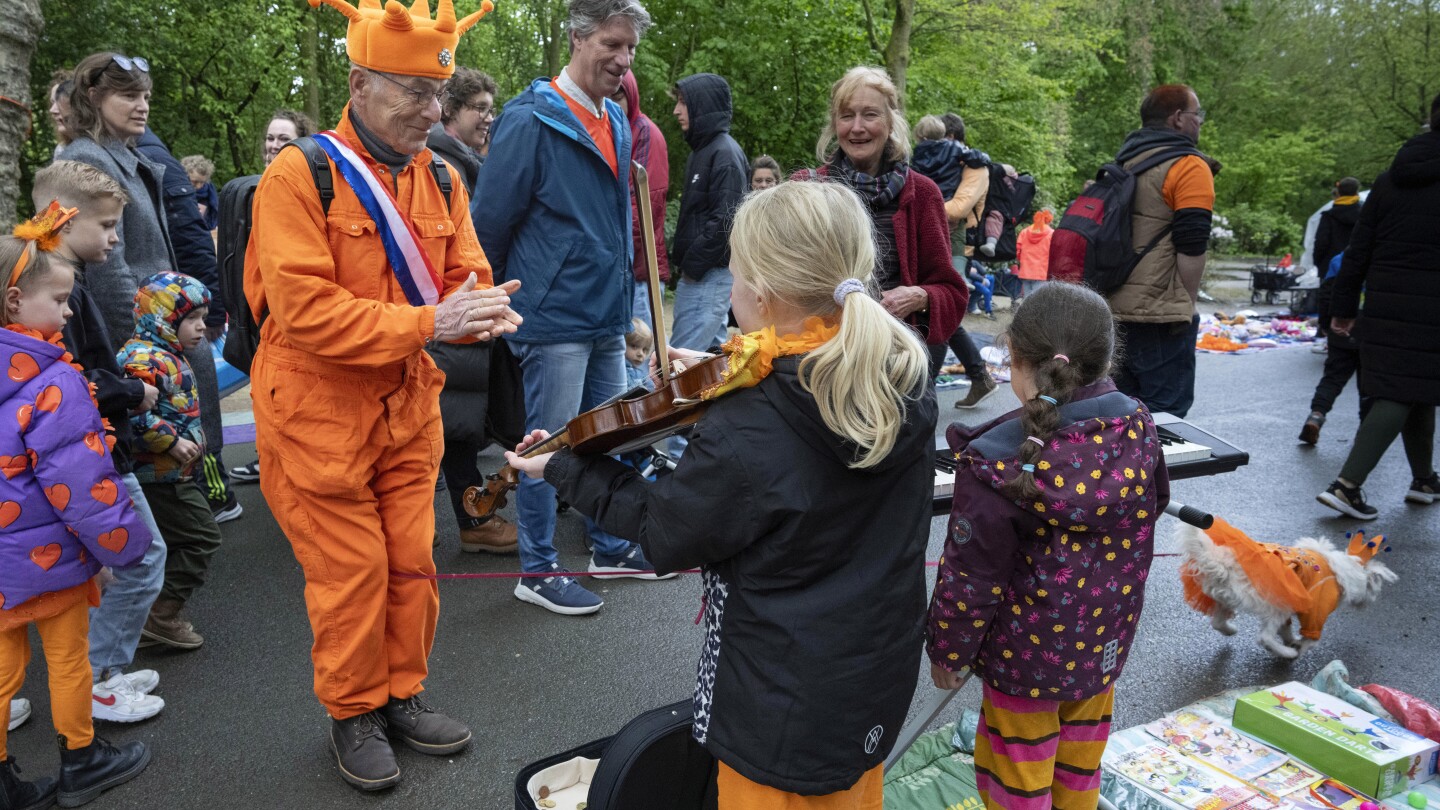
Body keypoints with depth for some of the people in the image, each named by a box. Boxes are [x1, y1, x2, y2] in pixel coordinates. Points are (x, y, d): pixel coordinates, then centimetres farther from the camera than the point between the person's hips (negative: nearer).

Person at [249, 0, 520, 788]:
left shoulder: (441, 180, 5)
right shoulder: (298, 176, -14)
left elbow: (465, 275, 6)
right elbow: (304, 309, -22)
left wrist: (482, 310, -19)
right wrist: (427, 322, -27)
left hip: (407, 412, 6)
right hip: (319, 416, -5)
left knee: (412, 562, 13)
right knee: (351, 574, 5)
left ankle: (402, 695, 34)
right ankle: (352, 714, 27)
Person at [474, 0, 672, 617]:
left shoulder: (616, 124, 11)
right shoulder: (530, 121, -13)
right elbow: (492, 221, -10)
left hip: (608, 315, 8)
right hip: (555, 317, -8)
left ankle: (610, 547, 33)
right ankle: (538, 571, 16)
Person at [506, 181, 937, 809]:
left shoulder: (741, 438, -32)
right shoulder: (907, 376, -12)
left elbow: (662, 534, -14)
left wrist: (565, 468, -2)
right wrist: (723, 379, 6)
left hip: (789, 708, -6)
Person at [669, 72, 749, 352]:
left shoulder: (726, 153, -12)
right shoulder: (701, 150, 18)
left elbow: (725, 220, -20)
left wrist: (692, 265, -15)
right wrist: (680, 260, 12)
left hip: (710, 274, -10)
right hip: (697, 273, 10)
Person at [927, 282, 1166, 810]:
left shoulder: (999, 463, -29)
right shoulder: (1137, 427, -11)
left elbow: (970, 576, -21)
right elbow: (1153, 505, 9)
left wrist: (948, 650, -5)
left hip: (1028, 653, -5)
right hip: (1105, 643, 6)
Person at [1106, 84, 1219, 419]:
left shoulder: (1124, 162, 15)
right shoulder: (1189, 167, -9)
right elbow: (1191, 249, -15)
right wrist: (1187, 304, -6)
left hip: (1114, 310, 8)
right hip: (1159, 316, -8)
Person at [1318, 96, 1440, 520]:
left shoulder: (1389, 181, 8)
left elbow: (1358, 250, 8)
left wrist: (1344, 307, 12)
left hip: (1385, 307, 6)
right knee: (1401, 396, -4)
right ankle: (1347, 485, -13)